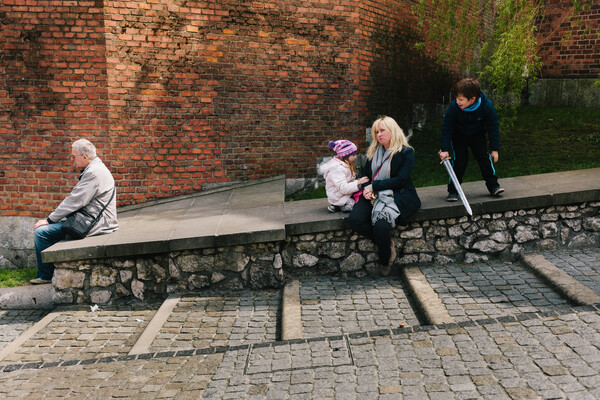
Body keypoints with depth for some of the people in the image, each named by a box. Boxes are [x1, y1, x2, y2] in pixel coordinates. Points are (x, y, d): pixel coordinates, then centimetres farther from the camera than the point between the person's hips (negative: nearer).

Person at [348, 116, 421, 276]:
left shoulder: (406, 152, -2)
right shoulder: (373, 151, 16)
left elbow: (400, 180, -10)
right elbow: (366, 174, 19)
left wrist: (374, 186, -13)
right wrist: (366, 189, -4)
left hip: (397, 196, -5)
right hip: (374, 196, 6)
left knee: (381, 226, -33)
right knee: (354, 219, -24)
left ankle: (385, 261, -1)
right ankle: (387, 243, -1)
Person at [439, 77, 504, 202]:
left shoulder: (487, 106, -29)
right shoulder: (454, 107, -31)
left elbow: (493, 128, -16)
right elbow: (446, 128, -20)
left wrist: (495, 149, -13)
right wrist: (445, 149, -23)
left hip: (477, 135, 1)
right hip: (459, 135, -1)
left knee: (484, 157, -6)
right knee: (459, 160, -10)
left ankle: (493, 186, 9)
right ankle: (453, 190, -1)